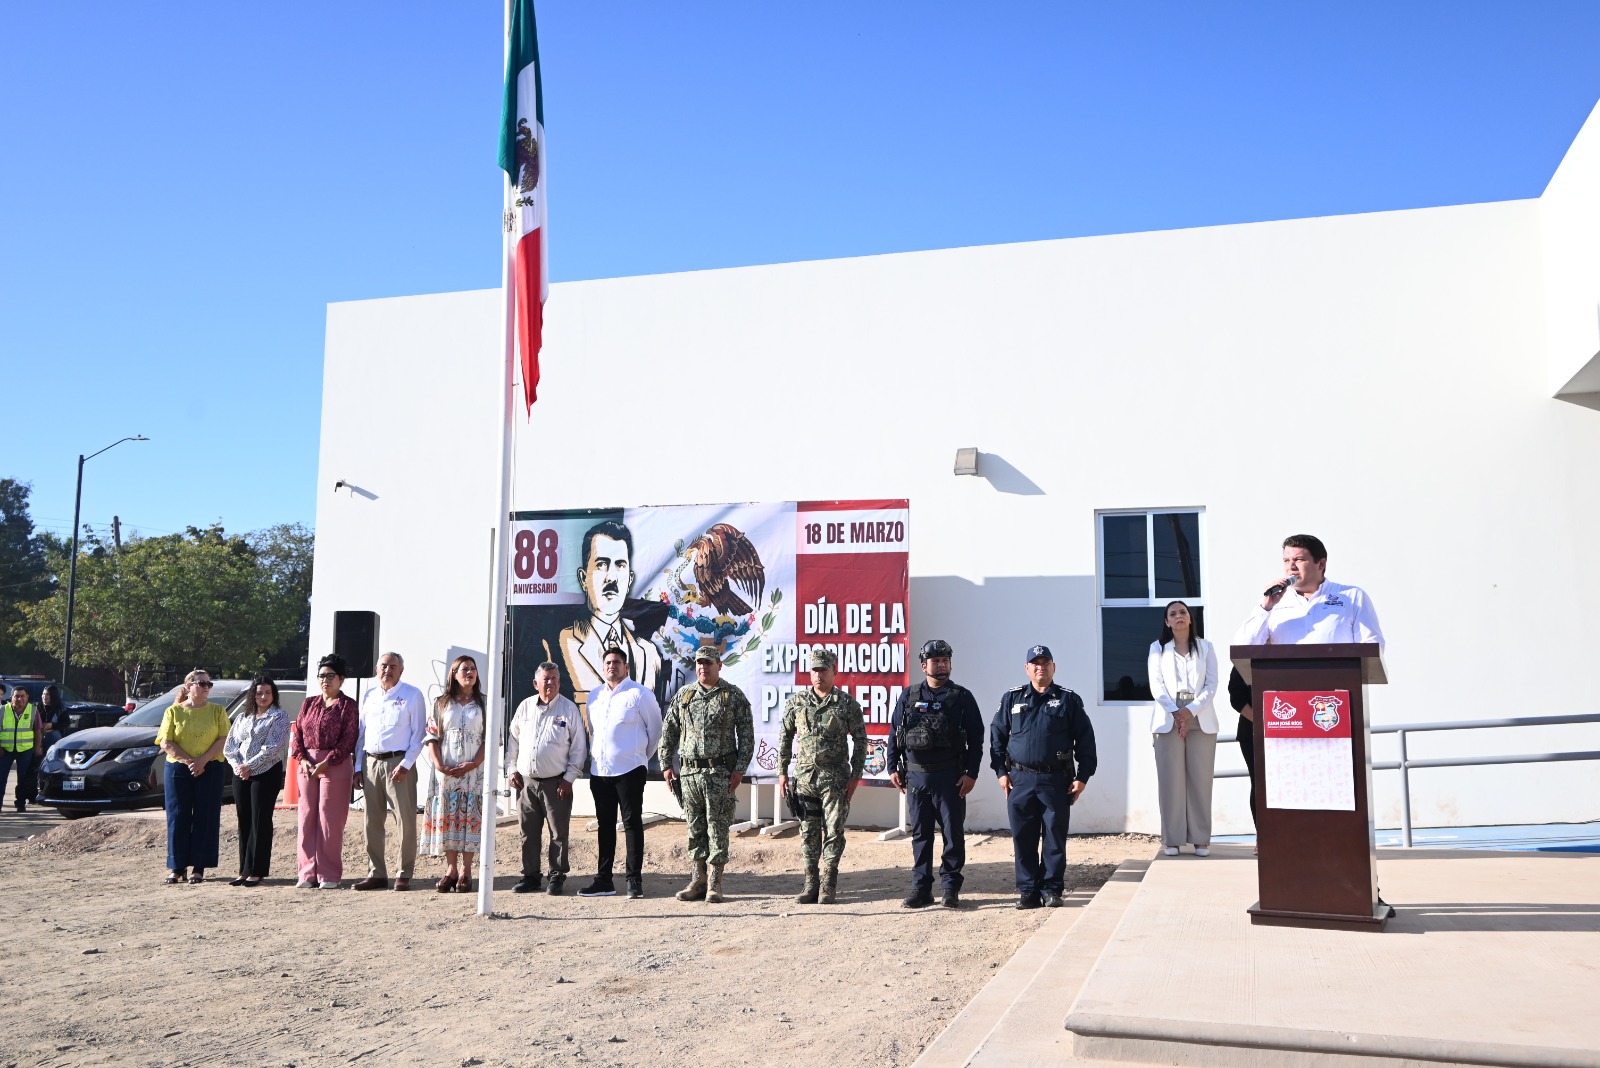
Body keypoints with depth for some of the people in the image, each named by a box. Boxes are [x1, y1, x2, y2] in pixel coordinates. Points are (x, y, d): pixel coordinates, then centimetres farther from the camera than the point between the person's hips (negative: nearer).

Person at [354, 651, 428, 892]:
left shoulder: (412, 695, 0)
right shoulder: (368, 696, 15)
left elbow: (418, 734, -4)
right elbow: (361, 732, 18)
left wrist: (406, 764, -14)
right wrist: (358, 766, 10)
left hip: (399, 762, -5)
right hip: (370, 762, 5)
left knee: (406, 820, -4)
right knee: (372, 821, 7)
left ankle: (404, 874, 4)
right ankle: (376, 874, 16)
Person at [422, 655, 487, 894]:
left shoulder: (485, 704, 6)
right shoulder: (441, 704, 9)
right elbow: (432, 737, 4)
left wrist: (473, 764, -13)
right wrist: (439, 765, -10)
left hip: (474, 772, -1)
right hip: (445, 772, 1)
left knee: (470, 818, -2)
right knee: (446, 818, 1)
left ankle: (466, 871, 4)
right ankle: (451, 869, 9)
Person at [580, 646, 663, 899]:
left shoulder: (639, 694, -5)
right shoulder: (594, 696, 12)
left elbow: (655, 728, 2)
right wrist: (596, 757, 16)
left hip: (629, 770, -6)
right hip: (599, 771, 6)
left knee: (632, 824, -3)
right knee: (605, 826, 11)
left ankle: (634, 880, 1)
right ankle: (603, 880, 17)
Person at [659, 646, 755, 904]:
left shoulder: (734, 696, -1)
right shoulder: (683, 695, 10)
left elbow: (747, 735, -3)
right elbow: (668, 732, 14)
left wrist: (739, 770, -9)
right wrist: (666, 764, 7)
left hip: (720, 772, -4)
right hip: (690, 771, 4)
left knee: (717, 826, -2)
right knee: (695, 827, 9)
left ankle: (714, 883, 5)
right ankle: (698, 880, 17)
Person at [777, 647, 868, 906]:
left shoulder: (847, 704, -1)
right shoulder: (797, 702, 7)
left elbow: (860, 741, 1)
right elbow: (785, 738, 12)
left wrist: (855, 775, -5)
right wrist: (782, 772, 7)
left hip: (835, 778, -2)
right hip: (804, 776, 3)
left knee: (834, 831, 0)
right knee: (808, 832, 6)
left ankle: (828, 884, 9)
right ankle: (811, 883, 15)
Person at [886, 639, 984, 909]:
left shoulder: (962, 697, 1)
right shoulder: (908, 697, 9)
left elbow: (976, 738, -1)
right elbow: (894, 734, 11)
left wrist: (971, 773, -8)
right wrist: (893, 768, 5)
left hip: (950, 777, -2)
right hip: (916, 776, 2)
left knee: (953, 833, 2)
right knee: (920, 835, 8)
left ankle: (950, 889, 11)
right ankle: (921, 888, 15)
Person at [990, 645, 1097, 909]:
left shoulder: (1069, 700, 5)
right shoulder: (1012, 698, 9)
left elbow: (1085, 739, 4)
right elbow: (997, 735, 10)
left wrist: (1083, 776, -2)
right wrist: (1001, 771, 3)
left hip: (1056, 780, -1)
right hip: (1020, 780, 1)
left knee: (1055, 838, 2)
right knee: (1023, 839, 4)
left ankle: (1052, 890, 12)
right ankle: (1028, 891, 13)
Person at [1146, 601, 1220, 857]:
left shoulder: (1205, 647, 11)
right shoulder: (1158, 648, 10)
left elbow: (1211, 685, 2)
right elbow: (1156, 685, 1)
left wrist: (1191, 711, -11)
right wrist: (1175, 713, -12)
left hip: (1201, 720, 1)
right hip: (1168, 719, -1)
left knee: (1200, 779, -2)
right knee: (1171, 779, -5)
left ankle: (1201, 839, 3)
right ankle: (1172, 840, -2)